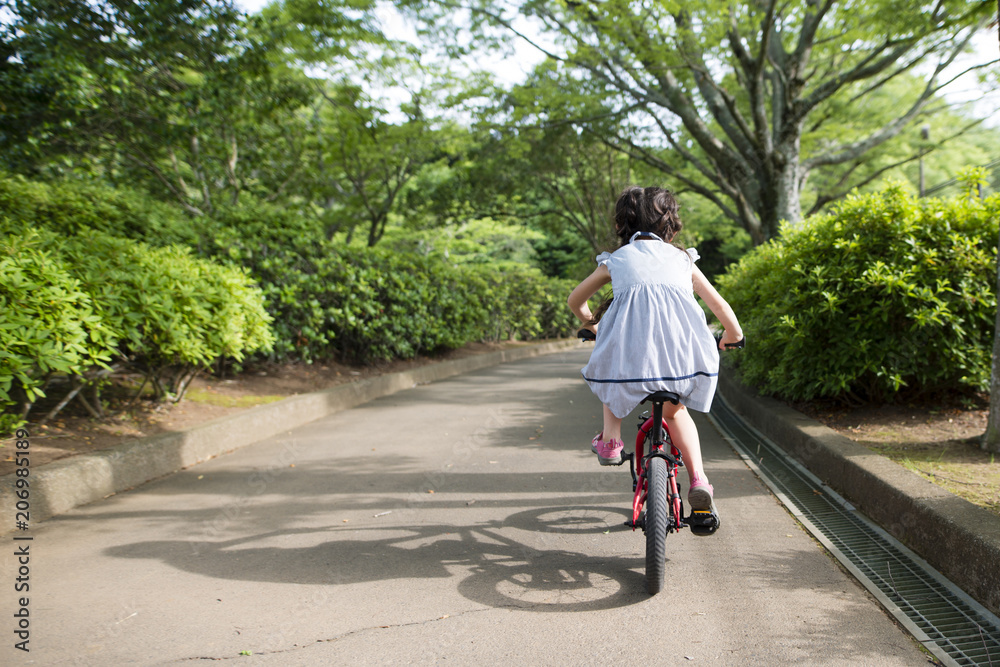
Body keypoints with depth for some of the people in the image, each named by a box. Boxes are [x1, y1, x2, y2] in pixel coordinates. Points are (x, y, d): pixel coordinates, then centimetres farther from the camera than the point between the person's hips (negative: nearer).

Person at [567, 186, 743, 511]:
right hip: (682, 347, 2)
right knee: (675, 410, 27)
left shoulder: (614, 260, 25)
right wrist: (733, 335, 48)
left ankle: (609, 441, 27)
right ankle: (698, 479, 14)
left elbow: (575, 300, 37)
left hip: (631, 336, -1)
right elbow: (720, 307, 28)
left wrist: (591, 325, 56)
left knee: (613, 371, 34)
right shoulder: (682, 258, 27)